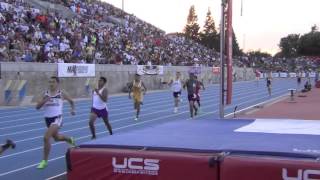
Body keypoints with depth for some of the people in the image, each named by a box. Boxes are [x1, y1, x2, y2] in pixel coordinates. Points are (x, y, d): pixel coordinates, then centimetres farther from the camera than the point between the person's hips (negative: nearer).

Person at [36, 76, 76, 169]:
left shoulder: (62, 93, -3)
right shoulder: (46, 94, 4)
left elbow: (71, 101, 15)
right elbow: (37, 107, 1)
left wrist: (72, 109, -1)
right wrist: (44, 101, -16)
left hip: (57, 118, -6)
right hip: (48, 119, 6)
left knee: (46, 138, -22)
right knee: (56, 137, 26)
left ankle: (44, 161, -8)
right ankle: (70, 140, 59)